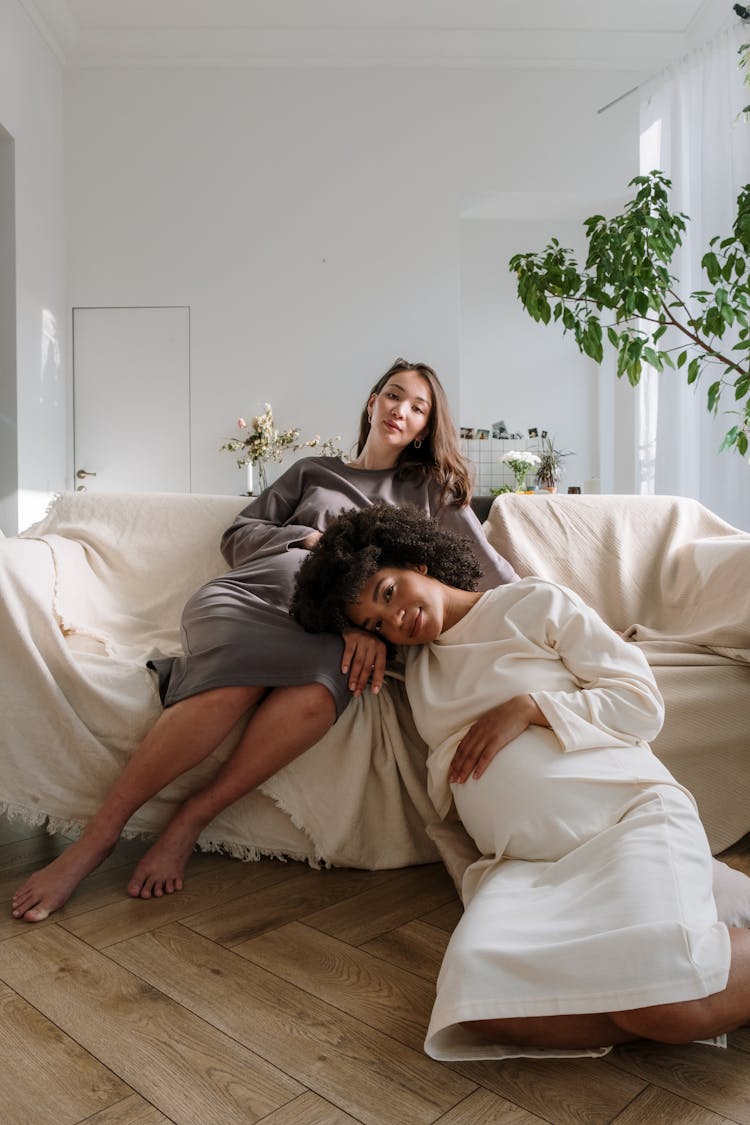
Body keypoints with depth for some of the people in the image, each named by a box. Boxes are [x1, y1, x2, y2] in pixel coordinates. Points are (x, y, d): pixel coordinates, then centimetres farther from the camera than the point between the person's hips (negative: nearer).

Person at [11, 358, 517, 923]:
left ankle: (190, 822, -21)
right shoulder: (313, 471, 27)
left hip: (330, 623, 0)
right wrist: (314, 540, 7)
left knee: (316, 696, -39)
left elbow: (485, 561, 19)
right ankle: (98, 837, -21)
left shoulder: (430, 489, 26)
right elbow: (238, 536, 19)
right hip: (254, 591, 1)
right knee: (233, 689, -36)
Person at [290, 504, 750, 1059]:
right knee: (479, 994, -30)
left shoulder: (535, 603, 9)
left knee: (670, 999, -34)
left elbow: (642, 701, 5)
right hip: (524, 864, 5)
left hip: (630, 811, -4)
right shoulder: (418, 667, 23)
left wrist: (528, 707, -6)